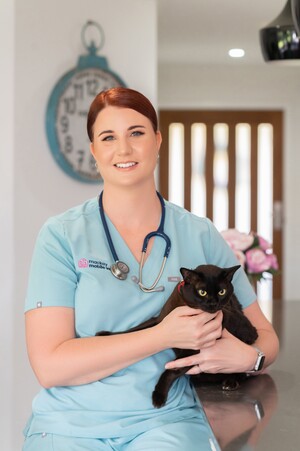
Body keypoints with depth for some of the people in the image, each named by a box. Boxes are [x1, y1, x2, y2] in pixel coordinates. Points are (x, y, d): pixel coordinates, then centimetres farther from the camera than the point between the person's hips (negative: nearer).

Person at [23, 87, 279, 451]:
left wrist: (249, 356, -12)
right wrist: (164, 335, -15)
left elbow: (264, 334, 12)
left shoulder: (200, 236, 6)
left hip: (167, 419, 1)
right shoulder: (61, 236, 0)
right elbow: (49, 366, -8)